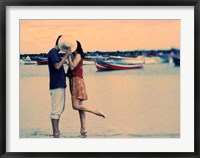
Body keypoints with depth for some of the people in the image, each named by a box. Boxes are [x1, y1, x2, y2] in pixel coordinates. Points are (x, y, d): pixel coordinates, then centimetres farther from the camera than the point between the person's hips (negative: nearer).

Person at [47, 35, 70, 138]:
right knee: (56, 109, -8)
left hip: (60, 84, 11)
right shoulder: (53, 52, -12)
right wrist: (66, 55, -21)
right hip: (57, 85, -11)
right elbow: (57, 66, -24)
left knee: (60, 107, 15)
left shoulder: (55, 53, 18)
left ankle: (56, 130, 21)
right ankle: (55, 133, -6)